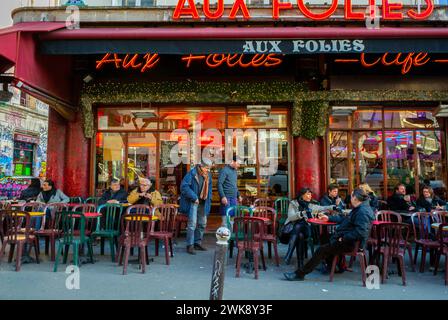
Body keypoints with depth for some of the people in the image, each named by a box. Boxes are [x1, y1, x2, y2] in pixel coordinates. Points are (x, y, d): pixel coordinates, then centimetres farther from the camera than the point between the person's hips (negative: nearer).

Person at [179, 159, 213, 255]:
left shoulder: (208, 175, 8)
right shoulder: (192, 173, -14)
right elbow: (184, 186, -19)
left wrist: (208, 200, 9)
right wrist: (194, 197, -20)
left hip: (203, 203, 7)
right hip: (193, 202, -7)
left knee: (202, 224, 12)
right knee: (192, 224, -10)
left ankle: (198, 243, 26)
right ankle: (190, 245, 0)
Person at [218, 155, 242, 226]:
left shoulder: (235, 171, 15)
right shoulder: (224, 170, -9)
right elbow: (219, 184, -15)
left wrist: (238, 195, 22)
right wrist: (223, 196, -21)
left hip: (234, 198, 8)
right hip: (226, 198, -8)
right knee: (226, 219, -6)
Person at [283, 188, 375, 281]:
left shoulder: (363, 212, -21)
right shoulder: (359, 209, 14)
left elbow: (360, 232, -31)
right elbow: (346, 219, 25)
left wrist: (344, 238, -25)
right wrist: (329, 218, 25)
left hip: (351, 243, -11)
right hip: (349, 240, 11)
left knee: (321, 250, -13)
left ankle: (300, 274, -9)